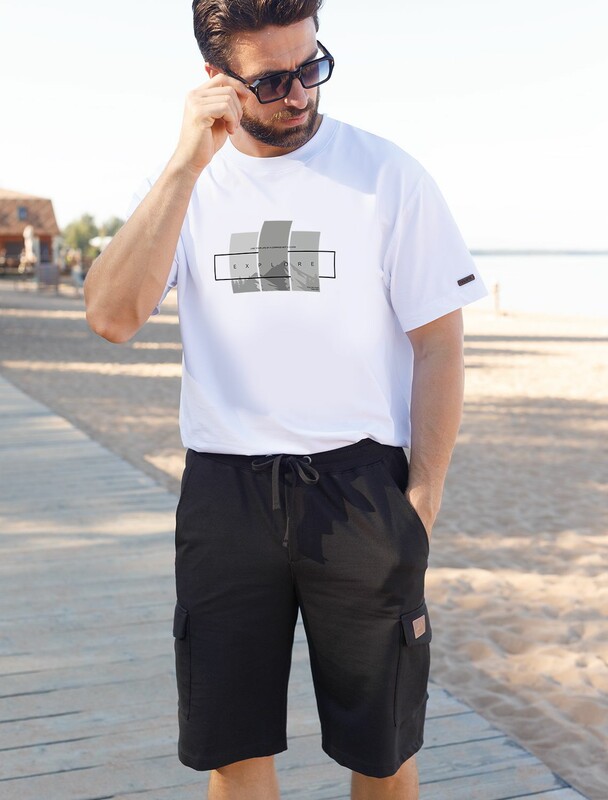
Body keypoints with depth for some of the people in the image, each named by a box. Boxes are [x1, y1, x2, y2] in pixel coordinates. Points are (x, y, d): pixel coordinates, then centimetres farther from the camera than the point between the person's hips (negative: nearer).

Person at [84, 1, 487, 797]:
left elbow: (439, 345, -1)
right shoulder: (185, 184, 4)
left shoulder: (388, 175, -3)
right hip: (223, 493, 2)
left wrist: (422, 502, -6)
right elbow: (112, 316, -12)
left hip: (359, 488, -2)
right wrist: (187, 163, -18)